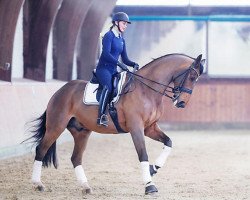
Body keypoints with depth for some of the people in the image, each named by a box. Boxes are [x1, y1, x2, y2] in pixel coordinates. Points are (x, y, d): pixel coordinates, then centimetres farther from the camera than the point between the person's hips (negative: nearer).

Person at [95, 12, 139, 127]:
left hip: (113, 70, 9)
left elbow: (125, 59, 18)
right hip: (103, 69, -9)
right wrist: (119, 64, -28)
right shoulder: (109, 36, -5)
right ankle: (101, 116, -41)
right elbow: (106, 54, -19)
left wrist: (134, 64, -2)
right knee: (108, 87, -33)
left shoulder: (121, 40, 18)